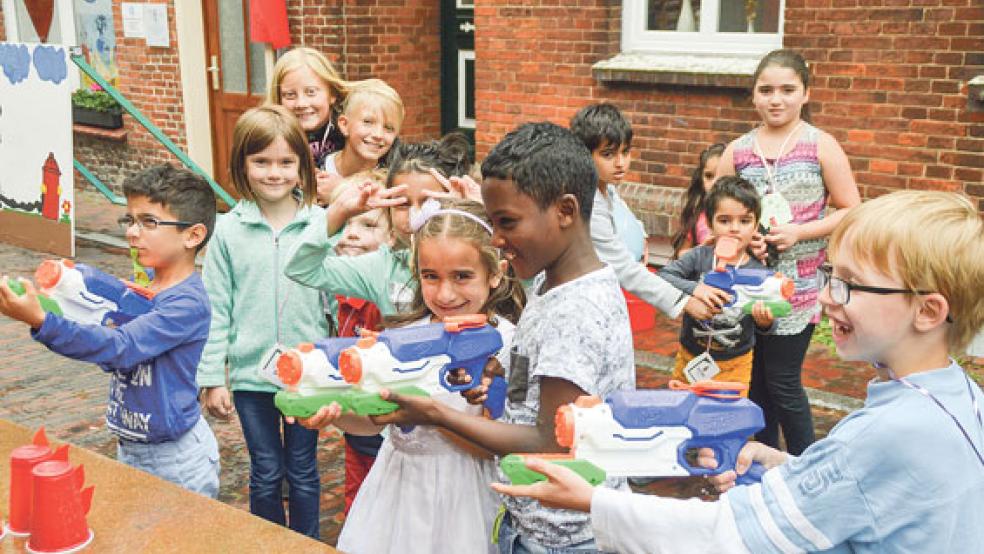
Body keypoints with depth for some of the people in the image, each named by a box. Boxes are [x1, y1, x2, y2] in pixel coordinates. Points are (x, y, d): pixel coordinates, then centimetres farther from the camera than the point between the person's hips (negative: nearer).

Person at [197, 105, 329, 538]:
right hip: (250, 373, 1)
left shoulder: (321, 225, -6)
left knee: (302, 471, 14)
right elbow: (216, 310, 0)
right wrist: (211, 378, -1)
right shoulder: (228, 230, -4)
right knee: (266, 474, 14)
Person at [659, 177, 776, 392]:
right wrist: (692, 288, -31)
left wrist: (765, 321, -30)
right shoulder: (699, 257, -10)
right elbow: (662, 277, -16)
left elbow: (765, 320, -7)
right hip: (690, 358, 1)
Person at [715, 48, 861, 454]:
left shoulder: (821, 146, -3)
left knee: (783, 382, -2)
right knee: (755, 380, 12)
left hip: (797, 285, -4)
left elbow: (851, 211, -4)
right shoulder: (737, 151, 5)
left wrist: (799, 231, -16)